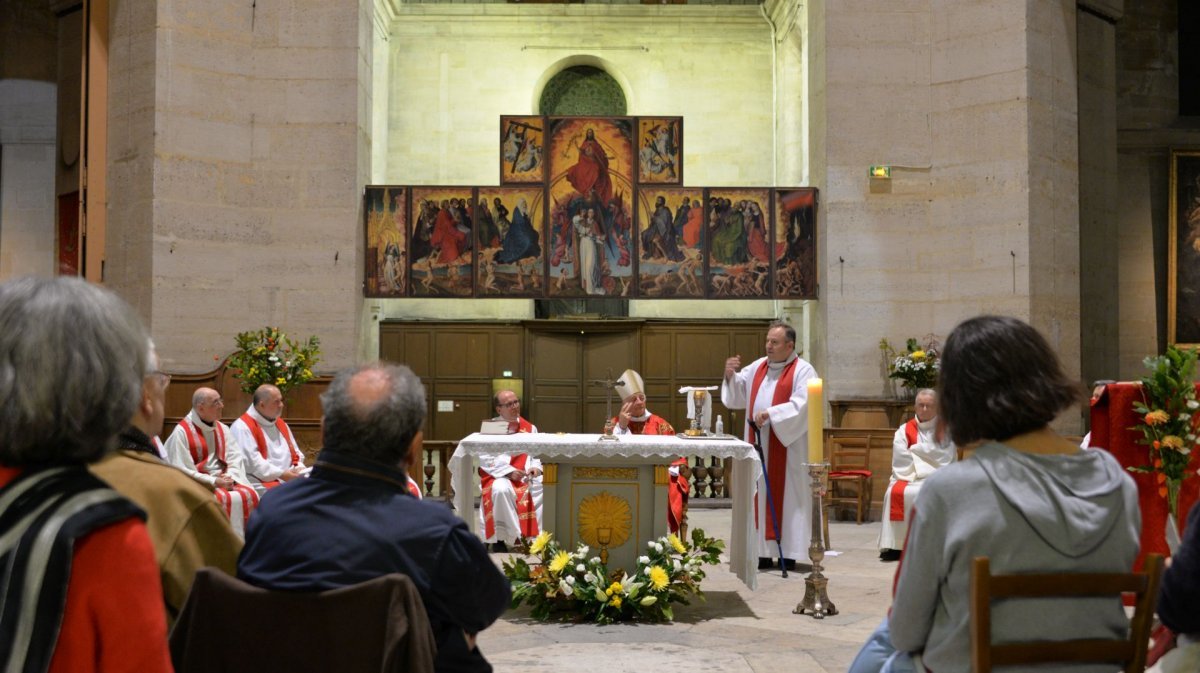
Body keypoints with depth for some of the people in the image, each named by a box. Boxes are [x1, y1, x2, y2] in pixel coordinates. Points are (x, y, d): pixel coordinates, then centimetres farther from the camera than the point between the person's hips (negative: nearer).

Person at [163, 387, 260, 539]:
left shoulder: (222, 429, 13)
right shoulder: (182, 432, -7)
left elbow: (235, 458, 6)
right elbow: (181, 471, -12)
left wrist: (230, 477, -14)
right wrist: (213, 481, -17)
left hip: (223, 481, 6)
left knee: (249, 495, -20)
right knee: (222, 500, -33)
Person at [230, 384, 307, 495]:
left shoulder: (281, 424, 22)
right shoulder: (242, 427, -4)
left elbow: (295, 453, 27)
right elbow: (250, 462, -14)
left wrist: (299, 468, 4)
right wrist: (281, 474, -17)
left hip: (290, 478, 8)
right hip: (262, 483, -8)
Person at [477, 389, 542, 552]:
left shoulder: (530, 428, 12)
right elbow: (485, 459, -9)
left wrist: (536, 467, -11)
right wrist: (509, 472, -20)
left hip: (526, 476, 4)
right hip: (498, 476, -4)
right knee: (501, 490, -37)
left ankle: (536, 534, -14)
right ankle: (500, 538, -23)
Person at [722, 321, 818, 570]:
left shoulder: (803, 371, -4)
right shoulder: (757, 367, 14)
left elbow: (801, 404, -18)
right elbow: (738, 395, 16)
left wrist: (770, 414, -24)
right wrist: (731, 376, -3)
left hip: (787, 448, -5)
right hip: (758, 445, 6)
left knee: (786, 497, -3)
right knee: (759, 497, 4)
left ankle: (788, 554, 0)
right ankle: (762, 552, 8)